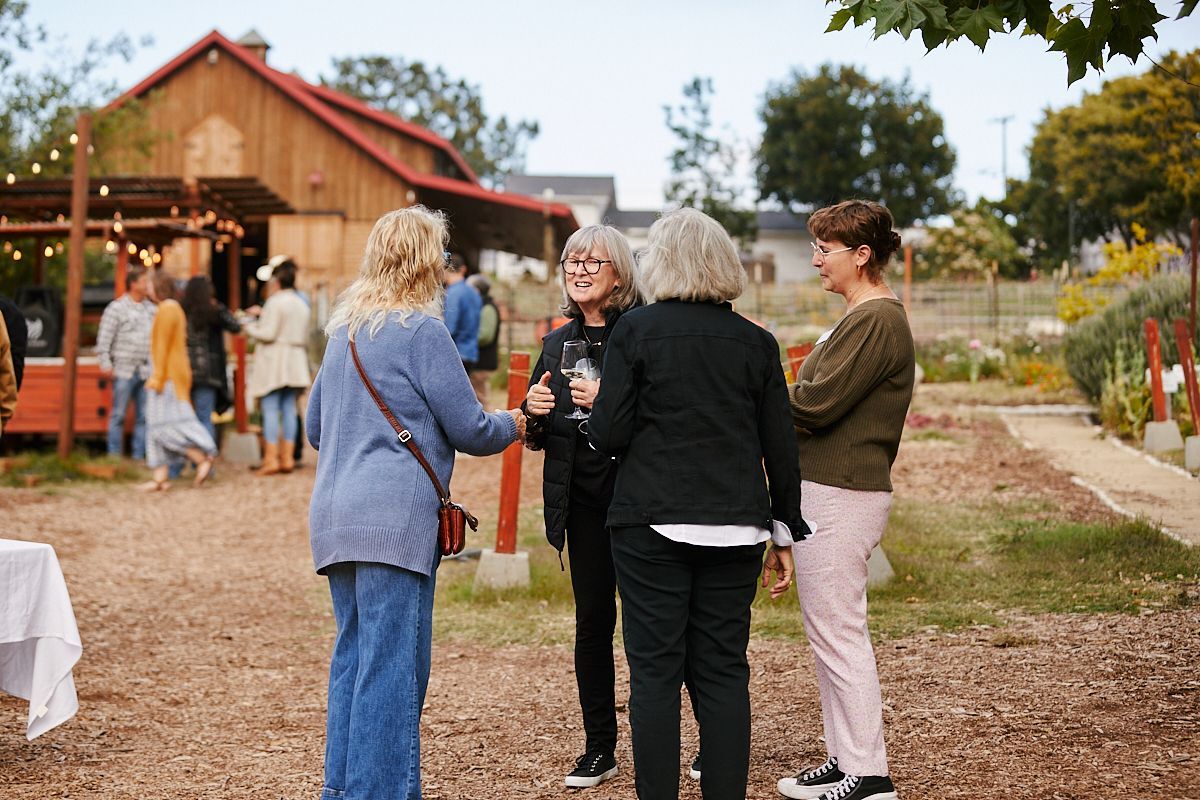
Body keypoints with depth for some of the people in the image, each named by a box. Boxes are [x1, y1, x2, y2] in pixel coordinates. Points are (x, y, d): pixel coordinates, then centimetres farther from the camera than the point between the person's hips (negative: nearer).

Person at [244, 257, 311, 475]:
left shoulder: (275, 302, -11)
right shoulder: (301, 304, 13)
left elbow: (269, 333, -16)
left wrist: (251, 327, 5)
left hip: (274, 360, -7)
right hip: (295, 363, 7)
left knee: (270, 409, -5)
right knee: (289, 408, 7)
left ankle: (271, 458, -8)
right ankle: (287, 457, 7)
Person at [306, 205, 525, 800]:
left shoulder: (344, 328, 17)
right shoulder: (421, 330, -7)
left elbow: (315, 427, 25)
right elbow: (470, 429, -4)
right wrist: (513, 424, 15)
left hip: (334, 516, 8)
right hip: (395, 517, -8)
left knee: (352, 657, 13)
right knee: (393, 666, -6)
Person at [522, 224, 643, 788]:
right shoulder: (557, 344, 12)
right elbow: (538, 439, 19)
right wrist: (534, 412, -2)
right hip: (581, 500, 5)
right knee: (592, 620, 9)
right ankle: (599, 747, 18)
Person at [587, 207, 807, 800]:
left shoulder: (635, 330, -3)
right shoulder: (755, 341, 5)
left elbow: (609, 434, -7)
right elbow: (781, 448, 7)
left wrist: (595, 404, 16)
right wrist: (784, 533, 15)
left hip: (651, 523, -2)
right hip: (734, 526, 3)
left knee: (654, 669, 3)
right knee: (725, 671, 8)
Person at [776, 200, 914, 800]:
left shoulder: (876, 322, -15)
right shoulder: (862, 318, 18)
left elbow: (814, 404, -20)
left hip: (840, 497, -11)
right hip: (824, 490, 11)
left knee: (838, 634, -6)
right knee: (831, 633, 14)